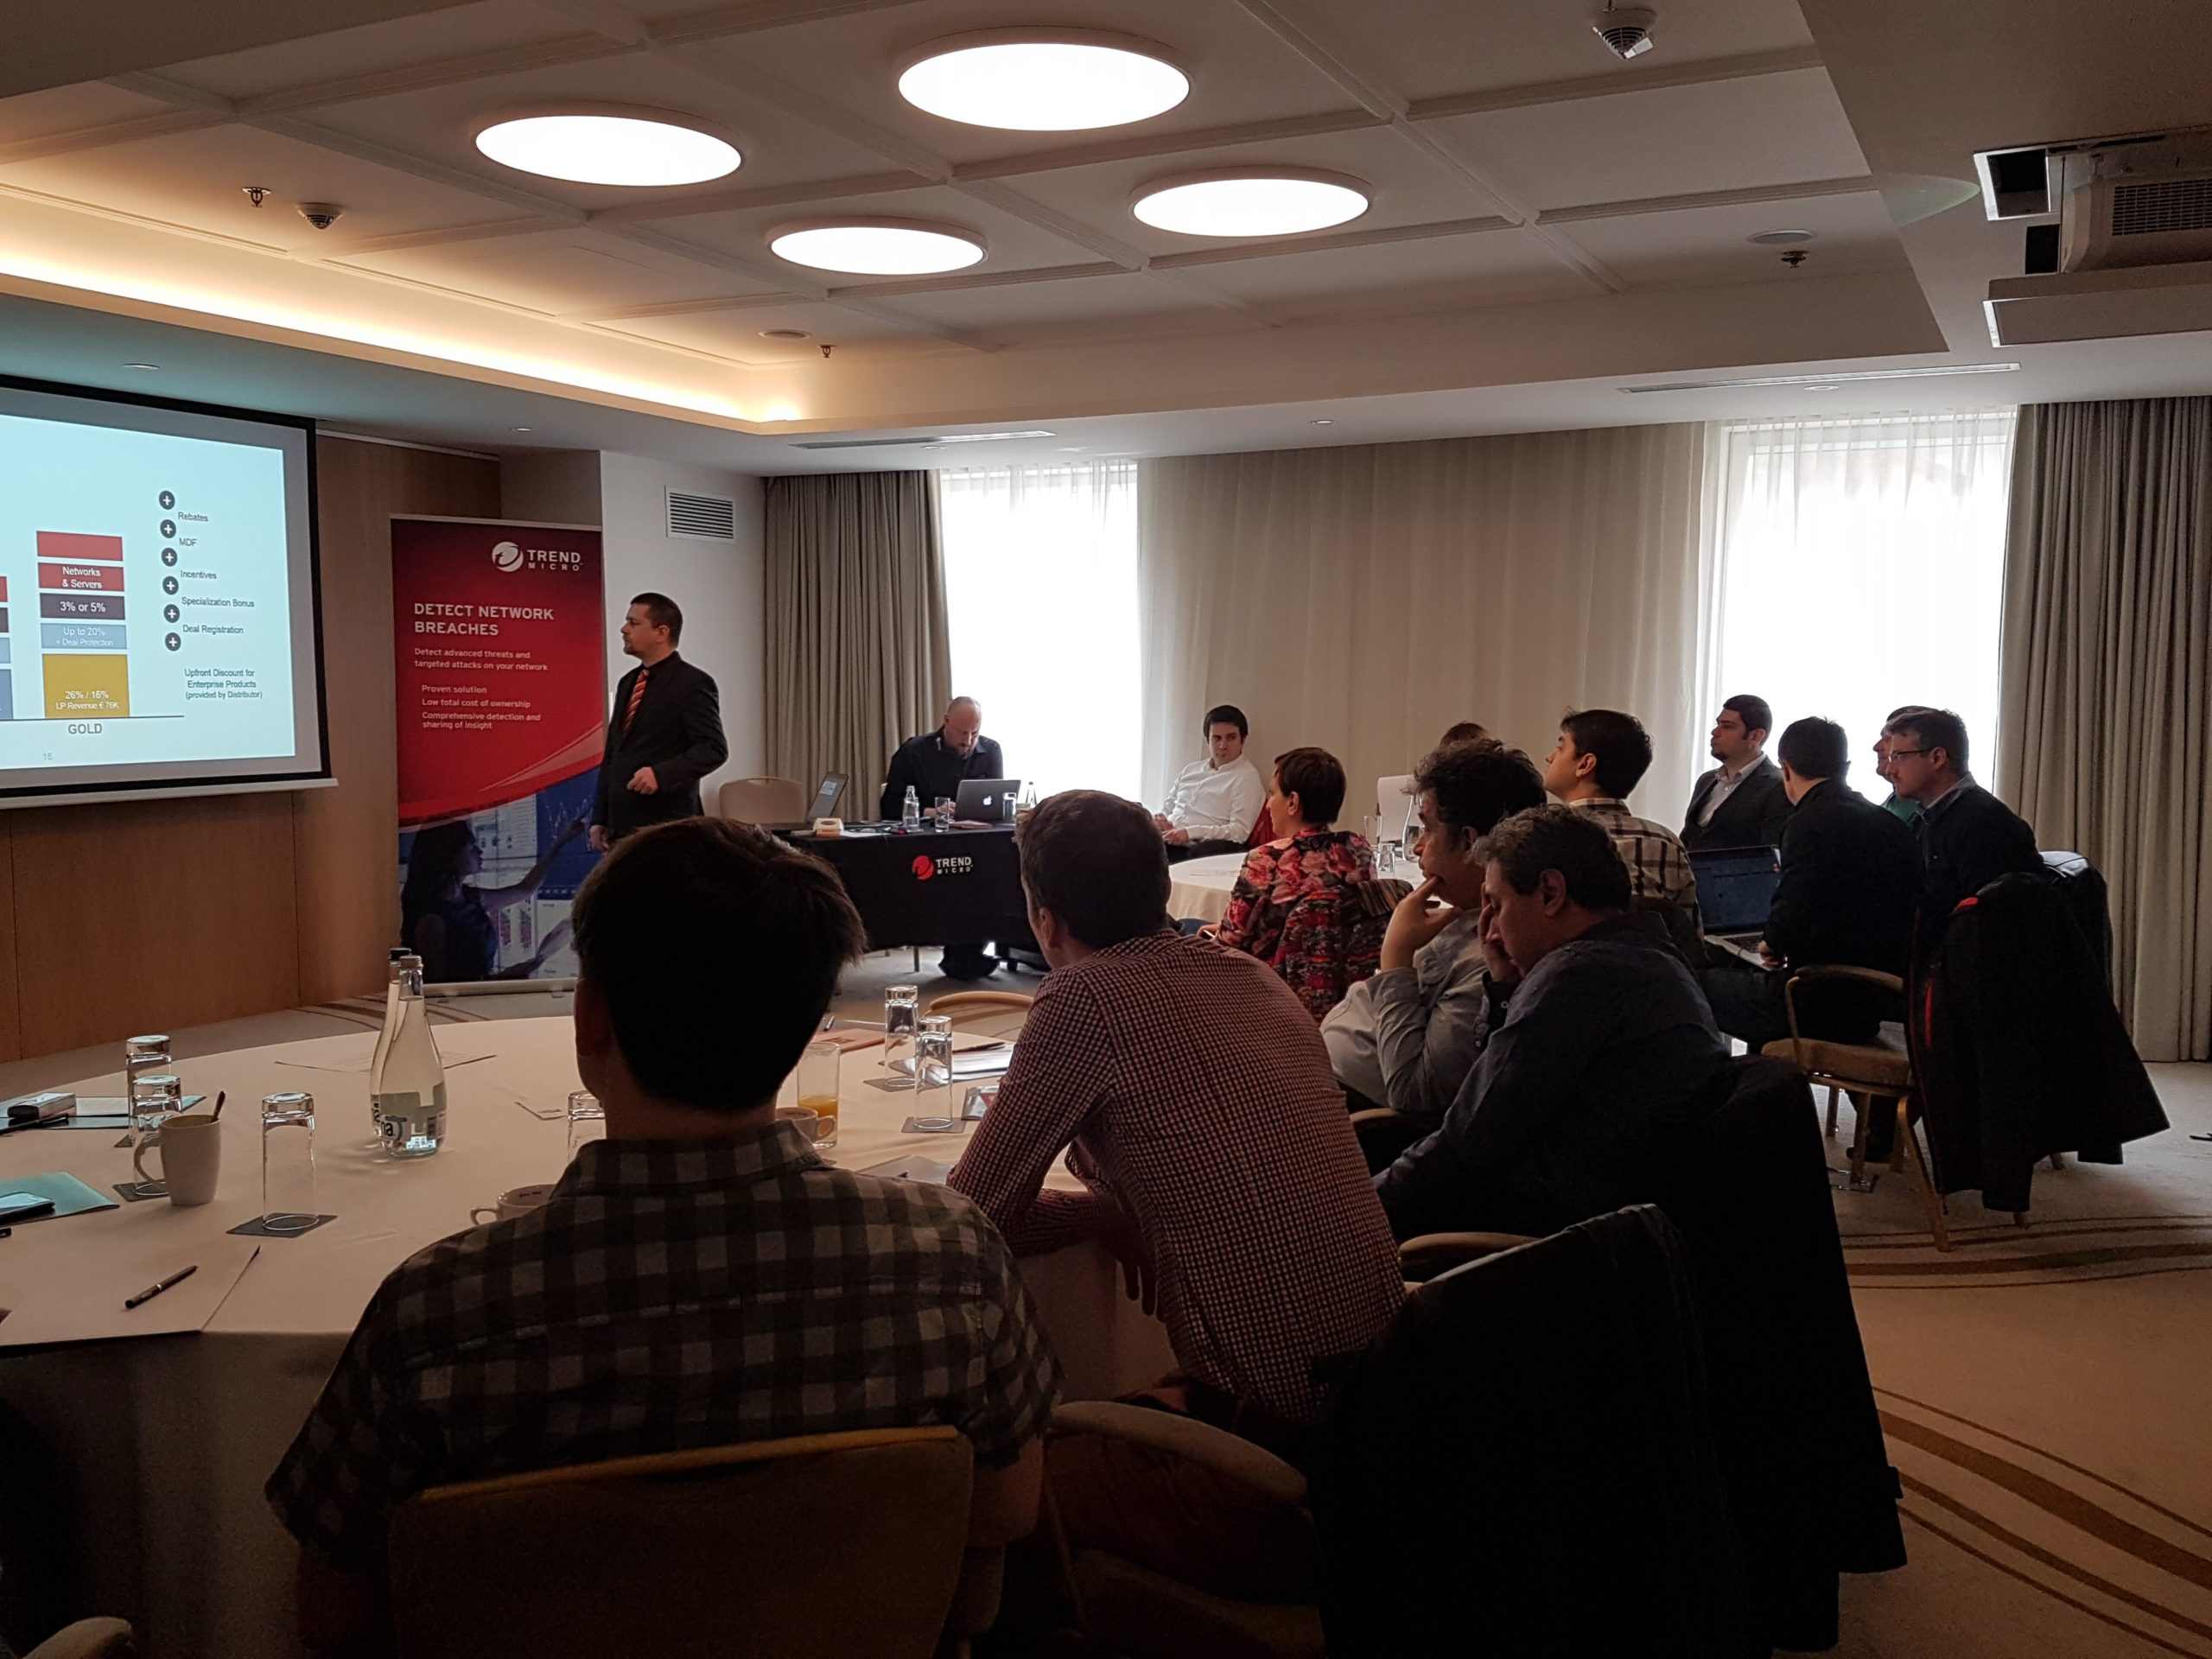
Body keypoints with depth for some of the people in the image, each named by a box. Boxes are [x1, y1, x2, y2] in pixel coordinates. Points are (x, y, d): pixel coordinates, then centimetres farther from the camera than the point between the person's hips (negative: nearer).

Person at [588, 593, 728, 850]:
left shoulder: (692, 683, -6)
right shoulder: (627, 683, 17)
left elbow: (713, 749, -13)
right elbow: (612, 754, 19)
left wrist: (661, 774, -25)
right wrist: (600, 819, 14)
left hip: (667, 828, -7)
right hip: (621, 827, 7)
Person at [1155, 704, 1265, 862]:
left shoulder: (1247, 777, 0)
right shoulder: (1191, 769, 22)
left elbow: (1239, 831, -9)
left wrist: (1191, 833, -18)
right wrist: (1159, 820, 2)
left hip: (1196, 851, -6)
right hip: (1164, 842, 6)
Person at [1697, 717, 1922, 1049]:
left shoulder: (1811, 823, -15)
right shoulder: (1893, 826, 9)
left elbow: (1794, 915, -26)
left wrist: (1774, 945, -2)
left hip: (1826, 1003, -9)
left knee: (1700, 985, 3)